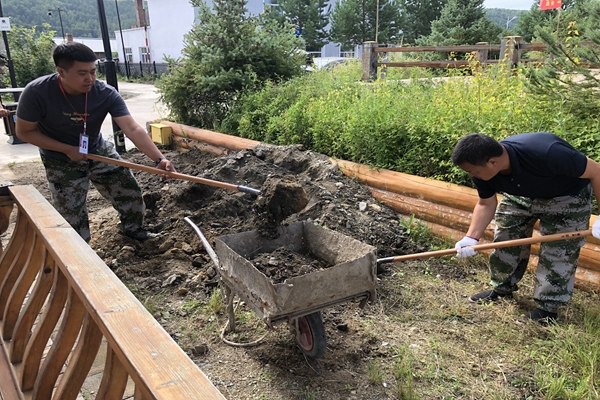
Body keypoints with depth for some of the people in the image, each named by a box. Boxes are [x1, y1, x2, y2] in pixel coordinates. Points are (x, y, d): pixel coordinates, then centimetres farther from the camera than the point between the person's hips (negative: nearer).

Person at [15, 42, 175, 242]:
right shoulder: (36, 92, -28)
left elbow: (132, 129, -31)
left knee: (130, 192, 9)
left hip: (98, 151, 3)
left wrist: (159, 158, -44)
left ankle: (132, 228, 37)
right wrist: (68, 150, -24)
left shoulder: (106, 93, -24)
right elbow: (24, 132, -16)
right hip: (61, 161, -2)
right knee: (72, 215, 2)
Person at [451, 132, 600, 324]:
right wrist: (471, 238, -21)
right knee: (505, 240, 8)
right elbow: (486, 204, -8)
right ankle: (502, 289, 28)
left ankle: (548, 308, 10)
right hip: (519, 196, 5)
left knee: (558, 252, -5)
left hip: (566, 197, -5)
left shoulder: (546, 153, -44)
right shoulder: (483, 169, -25)